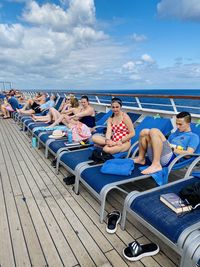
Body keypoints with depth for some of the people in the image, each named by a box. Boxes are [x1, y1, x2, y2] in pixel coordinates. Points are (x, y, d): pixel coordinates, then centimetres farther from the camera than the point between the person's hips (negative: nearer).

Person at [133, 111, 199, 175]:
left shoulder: (194, 137, 13)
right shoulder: (175, 133, 33)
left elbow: (188, 154, -2)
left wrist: (172, 148, -4)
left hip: (171, 158, -6)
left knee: (154, 131, -24)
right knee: (145, 131, -7)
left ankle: (156, 165, -28)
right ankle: (141, 159, 2)